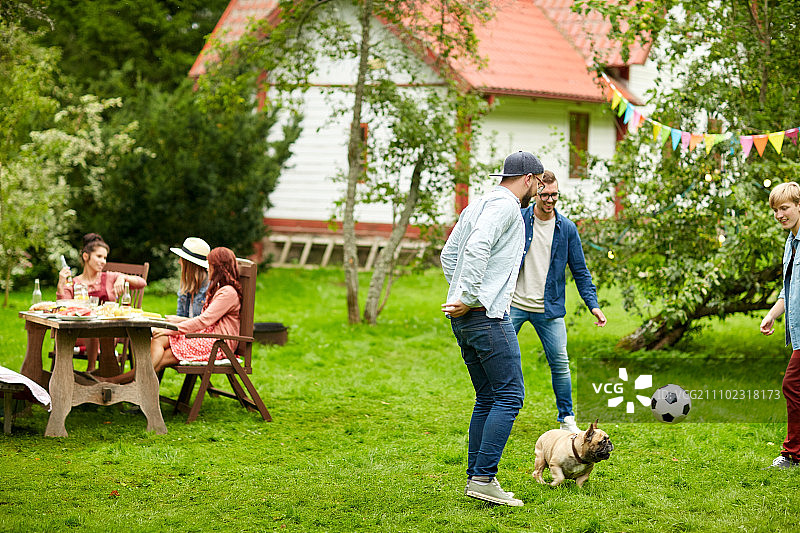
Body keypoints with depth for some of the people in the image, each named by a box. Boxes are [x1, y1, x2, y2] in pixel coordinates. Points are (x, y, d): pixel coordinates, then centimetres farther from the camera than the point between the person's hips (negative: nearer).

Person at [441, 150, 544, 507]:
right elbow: (477, 249, -24)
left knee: (488, 397, 13)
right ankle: (484, 479, -12)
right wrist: (469, 299, -20)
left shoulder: (476, 207, 20)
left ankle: (475, 477, 13)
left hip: (464, 318, 10)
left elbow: (448, 255, 25)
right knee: (510, 394, -8)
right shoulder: (506, 206, -10)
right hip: (487, 316, -10)